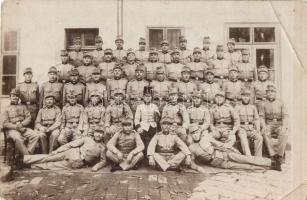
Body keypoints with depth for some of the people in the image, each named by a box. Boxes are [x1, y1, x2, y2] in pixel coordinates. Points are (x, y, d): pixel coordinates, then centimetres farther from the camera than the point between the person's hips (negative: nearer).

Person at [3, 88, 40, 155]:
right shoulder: (7, 109, 12)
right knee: (18, 138, -37)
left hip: (23, 128, 3)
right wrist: (16, 127, -13)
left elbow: (28, 118, 9)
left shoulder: (23, 107, 19)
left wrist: (21, 124, -10)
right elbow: (5, 124, 3)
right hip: (12, 129, -3)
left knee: (36, 135, -24)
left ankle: (28, 153, -21)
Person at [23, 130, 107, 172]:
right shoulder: (87, 139, 6)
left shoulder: (102, 147, 6)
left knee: (51, 165, -10)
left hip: (77, 163, -1)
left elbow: (103, 161, 10)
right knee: (48, 157, -6)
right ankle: (23, 159, 4)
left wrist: (96, 166, -12)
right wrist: (56, 151, -3)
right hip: (71, 153, 1)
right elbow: (71, 144, 3)